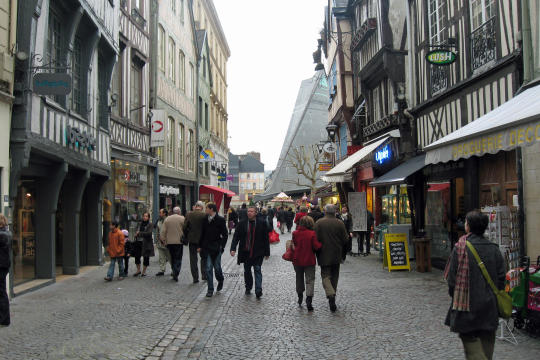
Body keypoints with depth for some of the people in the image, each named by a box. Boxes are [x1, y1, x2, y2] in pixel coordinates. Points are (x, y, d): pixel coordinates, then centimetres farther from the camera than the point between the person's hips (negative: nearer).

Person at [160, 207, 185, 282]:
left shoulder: (167, 219, 5)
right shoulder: (182, 219, -3)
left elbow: (163, 231, 3)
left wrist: (164, 240, 9)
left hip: (169, 242, 3)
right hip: (179, 242, -3)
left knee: (172, 258, 15)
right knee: (178, 259, 0)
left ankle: (174, 272, 19)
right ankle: (176, 274, -11)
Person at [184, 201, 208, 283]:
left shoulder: (189, 214, -5)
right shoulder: (204, 215, -11)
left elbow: (185, 227, -3)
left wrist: (186, 237, 10)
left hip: (192, 240, 1)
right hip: (202, 240, -1)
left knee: (193, 259, 8)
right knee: (204, 258, 17)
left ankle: (195, 278, 9)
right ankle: (204, 275, 15)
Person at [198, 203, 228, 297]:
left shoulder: (220, 220, -6)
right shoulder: (205, 219, 8)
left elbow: (225, 235, -4)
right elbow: (203, 233, 15)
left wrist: (222, 246, -11)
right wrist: (200, 246, 12)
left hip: (216, 247, -3)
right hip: (207, 247, 4)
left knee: (217, 267, 5)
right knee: (208, 268, 0)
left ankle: (220, 280, 35)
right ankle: (210, 289, 6)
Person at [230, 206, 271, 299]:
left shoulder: (262, 223, -3)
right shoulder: (242, 224, 2)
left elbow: (266, 238, -1)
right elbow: (236, 237, -1)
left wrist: (267, 252, -1)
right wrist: (233, 248, -15)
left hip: (258, 253, -3)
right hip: (246, 252, 3)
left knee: (257, 270, -9)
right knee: (247, 271, 14)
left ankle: (258, 291, -11)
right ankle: (248, 288, 29)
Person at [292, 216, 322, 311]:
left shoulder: (295, 233, -4)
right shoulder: (312, 234, -14)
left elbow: (294, 245, 5)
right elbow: (316, 246, -17)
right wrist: (321, 244, 0)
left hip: (297, 260, 3)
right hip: (309, 261, -3)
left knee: (299, 279, 20)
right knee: (310, 280, 2)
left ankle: (300, 297, 32)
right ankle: (309, 299, -12)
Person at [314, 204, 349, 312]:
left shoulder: (319, 223, -9)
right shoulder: (340, 223, -3)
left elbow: (316, 239, -9)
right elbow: (345, 239, -1)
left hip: (324, 255, -2)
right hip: (337, 255, 2)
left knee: (325, 275, 1)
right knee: (334, 276, 15)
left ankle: (330, 294, -23)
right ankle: (332, 298, 23)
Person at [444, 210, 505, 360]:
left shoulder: (460, 247, -14)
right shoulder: (494, 248, -1)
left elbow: (451, 276, -10)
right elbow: (501, 277, 3)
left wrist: (455, 296, 7)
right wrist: (494, 297, 14)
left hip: (467, 304, -4)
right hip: (490, 305, 5)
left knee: (470, 339, 1)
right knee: (487, 341, 16)